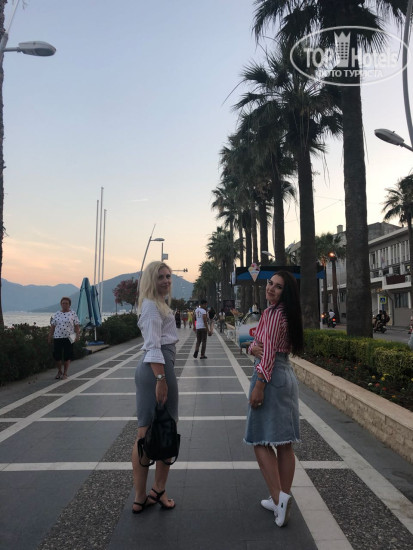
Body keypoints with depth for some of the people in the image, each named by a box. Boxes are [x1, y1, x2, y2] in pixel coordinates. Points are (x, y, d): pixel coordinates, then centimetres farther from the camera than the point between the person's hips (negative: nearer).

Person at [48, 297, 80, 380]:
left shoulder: (73, 314, 2)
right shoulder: (56, 314, 10)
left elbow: (77, 326, 0)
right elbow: (52, 326, 12)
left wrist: (77, 335, -10)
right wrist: (50, 336, 9)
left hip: (69, 338, -2)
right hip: (57, 338, 3)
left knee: (67, 357, 1)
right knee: (57, 356, 3)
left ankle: (65, 373, 16)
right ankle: (59, 371, 24)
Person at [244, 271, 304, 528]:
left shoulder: (273, 312, -13)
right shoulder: (288, 314, 15)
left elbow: (269, 352, -18)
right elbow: (261, 344, 15)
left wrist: (259, 385, -18)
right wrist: (252, 347, -7)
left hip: (271, 376, -9)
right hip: (287, 375, 9)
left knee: (261, 440, 0)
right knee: (285, 442, 12)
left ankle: (278, 496, -3)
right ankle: (283, 501, 22)